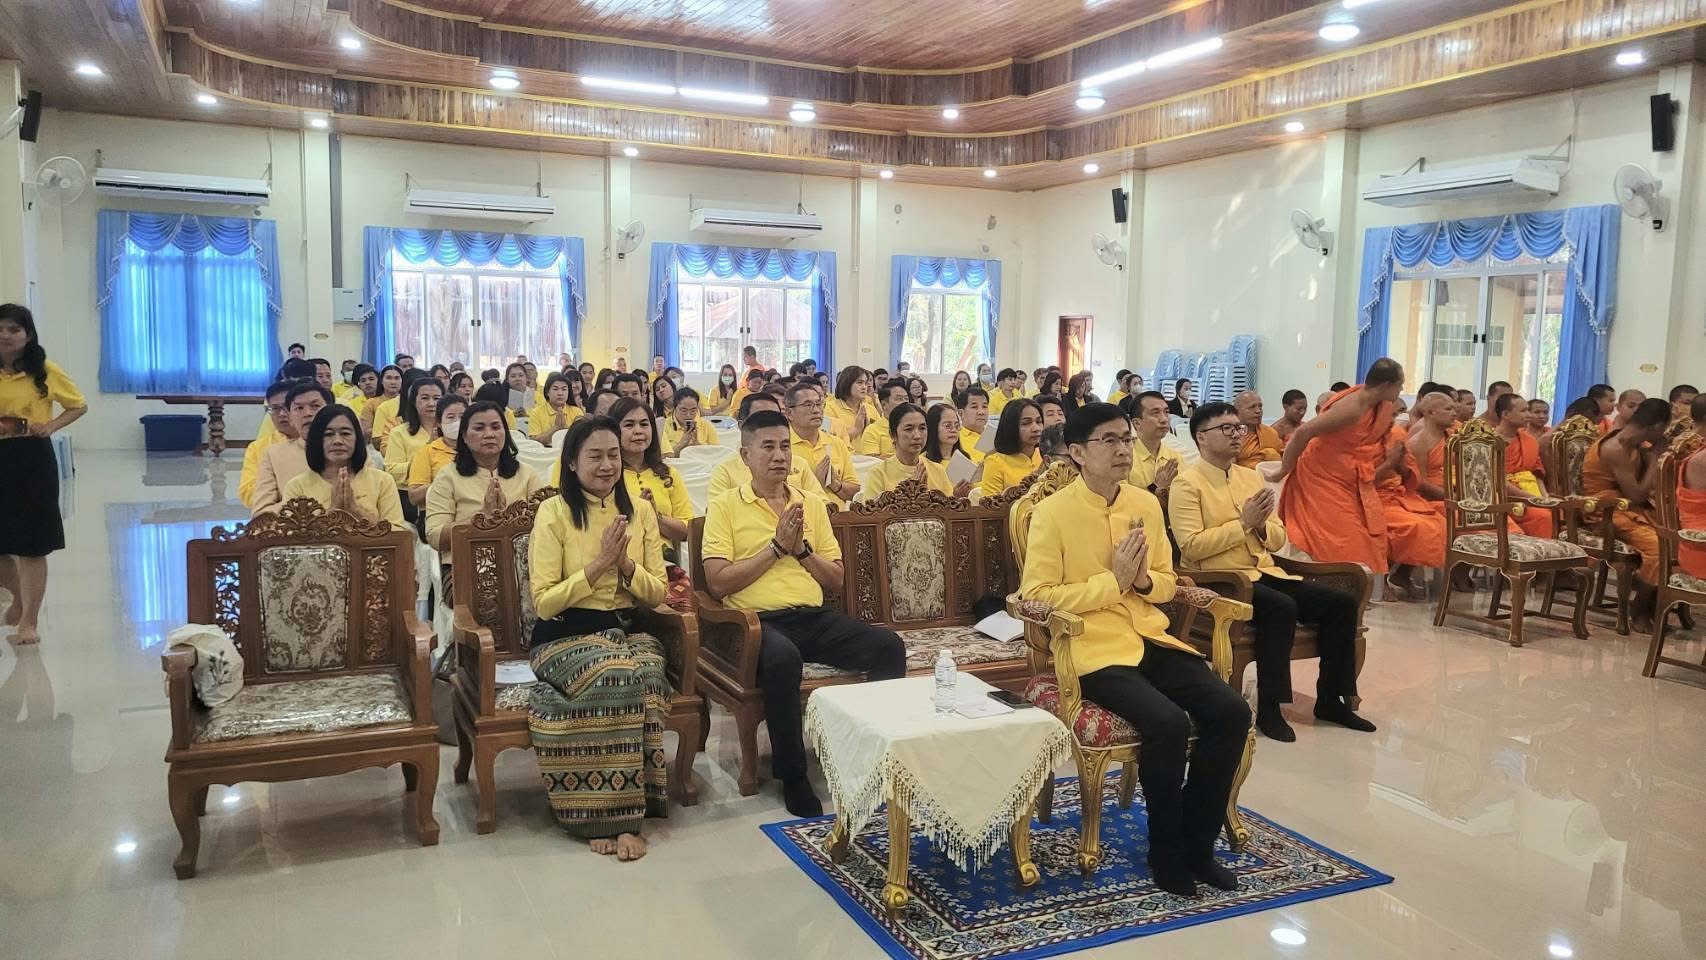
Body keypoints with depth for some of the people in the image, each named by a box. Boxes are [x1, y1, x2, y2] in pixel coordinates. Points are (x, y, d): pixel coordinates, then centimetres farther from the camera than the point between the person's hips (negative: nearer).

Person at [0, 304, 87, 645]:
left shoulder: (44, 371, -1)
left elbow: (80, 405, 10)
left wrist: (52, 426, -7)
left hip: (33, 462, -2)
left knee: (32, 546, 2)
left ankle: (29, 621, 14)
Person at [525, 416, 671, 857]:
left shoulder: (639, 510, 8)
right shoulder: (553, 513, -3)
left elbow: (658, 593, 8)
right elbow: (544, 602, -8)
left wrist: (626, 564, -11)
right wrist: (598, 565, -18)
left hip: (628, 630, 3)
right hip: (566, 636, -3)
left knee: (645, 675, -32)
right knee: (617, 676, -34)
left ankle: (617, 810, -20)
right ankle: (611, 815, -21)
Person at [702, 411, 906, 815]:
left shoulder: (812, 504, 17)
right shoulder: (725, 507, 4)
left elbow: (837, 580, 16)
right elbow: (718, 583, -7)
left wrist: (801, 548, -2)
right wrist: (776, 547, -8)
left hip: (815, 616, 5)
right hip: (758, 620, -5)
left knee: (889, 646, -19)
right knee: (782, 658, -38)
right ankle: (792, 775, -19)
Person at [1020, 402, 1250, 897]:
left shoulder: (1146, 503, 10)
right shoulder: (1053, 512, -8)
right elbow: (1036, 594, -12)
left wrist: (1144, 580, -5)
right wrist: (1112, 582, -16)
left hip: (1151, 639, 6)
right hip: (1094, 649, -6)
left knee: (1231, 710, -14)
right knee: (1168, 722, -28)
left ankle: (1197, 843, 4)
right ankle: (1166, 853, -3)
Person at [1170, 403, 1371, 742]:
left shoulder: (1251, 477, 16)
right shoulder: (1188, 483, -6)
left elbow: (1278, 540, 17)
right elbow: (1190, 547, -17)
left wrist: (1262, 524, -6)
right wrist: (1243, 523, -16)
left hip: (1264, 573, 8)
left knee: (1341, 602, -6)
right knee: (1282, 607, -33)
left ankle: (1330, 700, 5)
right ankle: (1268, 709, -20)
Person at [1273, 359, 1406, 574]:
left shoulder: (1384, 406, 0)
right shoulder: (1351, 408, -26)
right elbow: (1303, 432, -27)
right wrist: (1284, 471, -19)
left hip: (1352, 481, 8)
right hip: (1322, 477, -8)